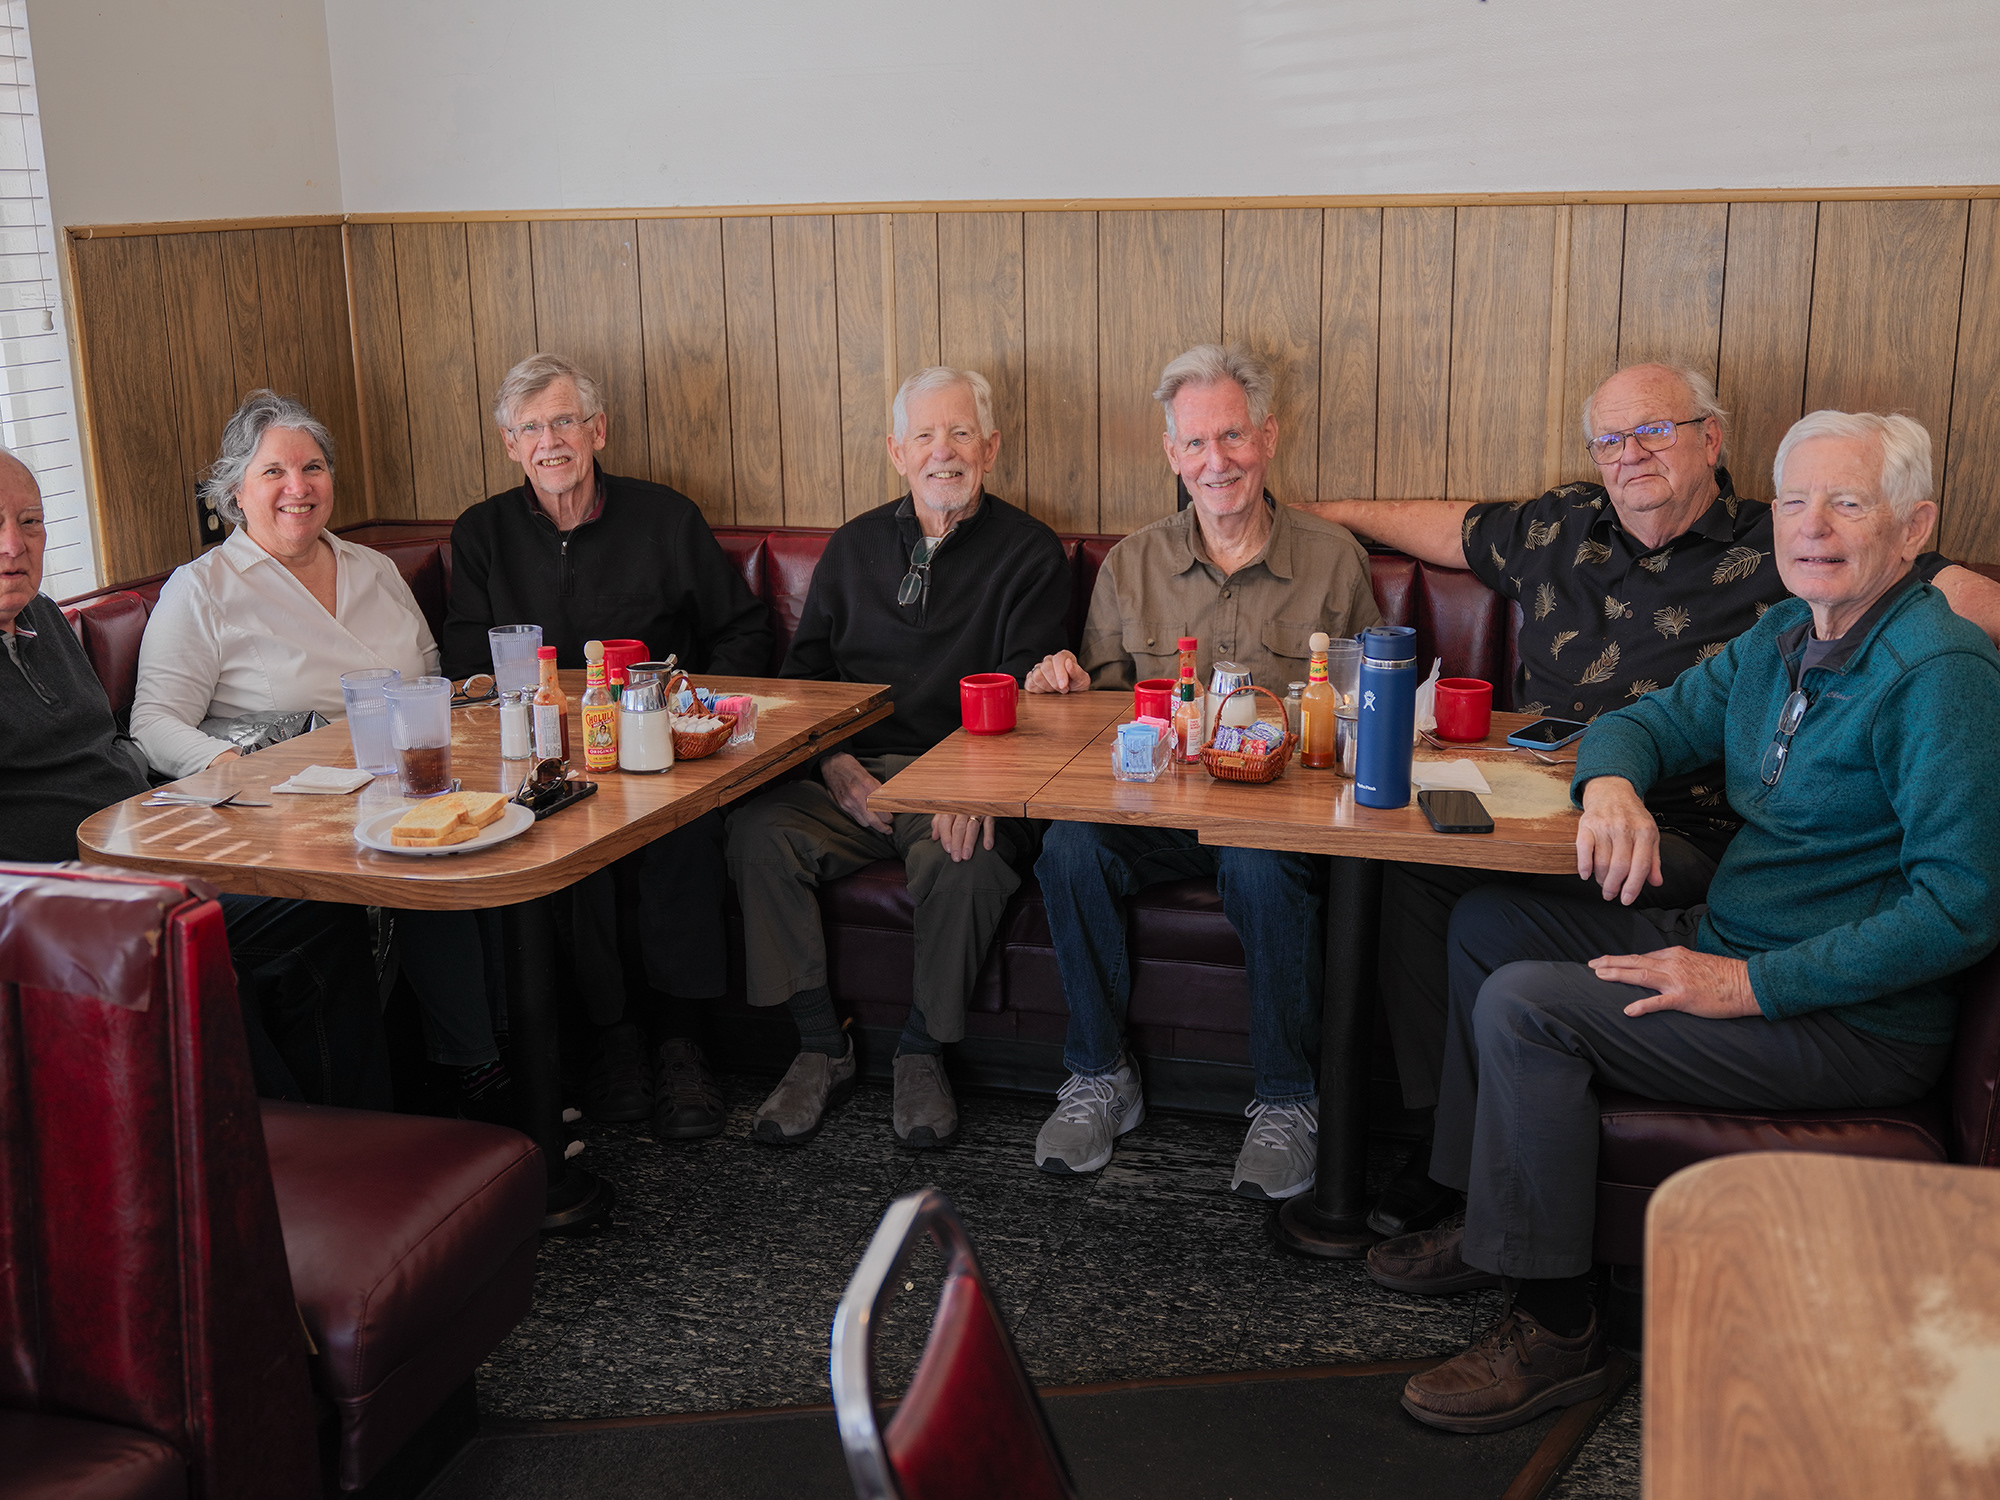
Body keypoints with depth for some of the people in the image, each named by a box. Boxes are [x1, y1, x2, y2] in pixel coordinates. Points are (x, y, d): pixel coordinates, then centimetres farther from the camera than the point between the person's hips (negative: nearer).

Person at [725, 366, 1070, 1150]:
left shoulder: (1028, 550, 5)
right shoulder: (856, 544, 18)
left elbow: (1024, 692, -6)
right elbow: (805, 667, 17)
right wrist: (834, 759, -4)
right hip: (852, 773, 4)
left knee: (966, 860, -35)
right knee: (757, 832, -24)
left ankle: (922, 1055, -12)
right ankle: (821, 1048, -12)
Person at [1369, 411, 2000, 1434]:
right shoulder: (1783, 639, 8)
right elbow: (1649, 721, 16)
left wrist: (1751, 985, -25)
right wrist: (1612, 783, -10)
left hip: (1856, 1023, -9)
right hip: (1728, 945, 9)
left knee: (1525, 1006, -22)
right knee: (1488, 924, 11)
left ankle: (1554, 1330, -9)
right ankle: (1489, 1217, 18)